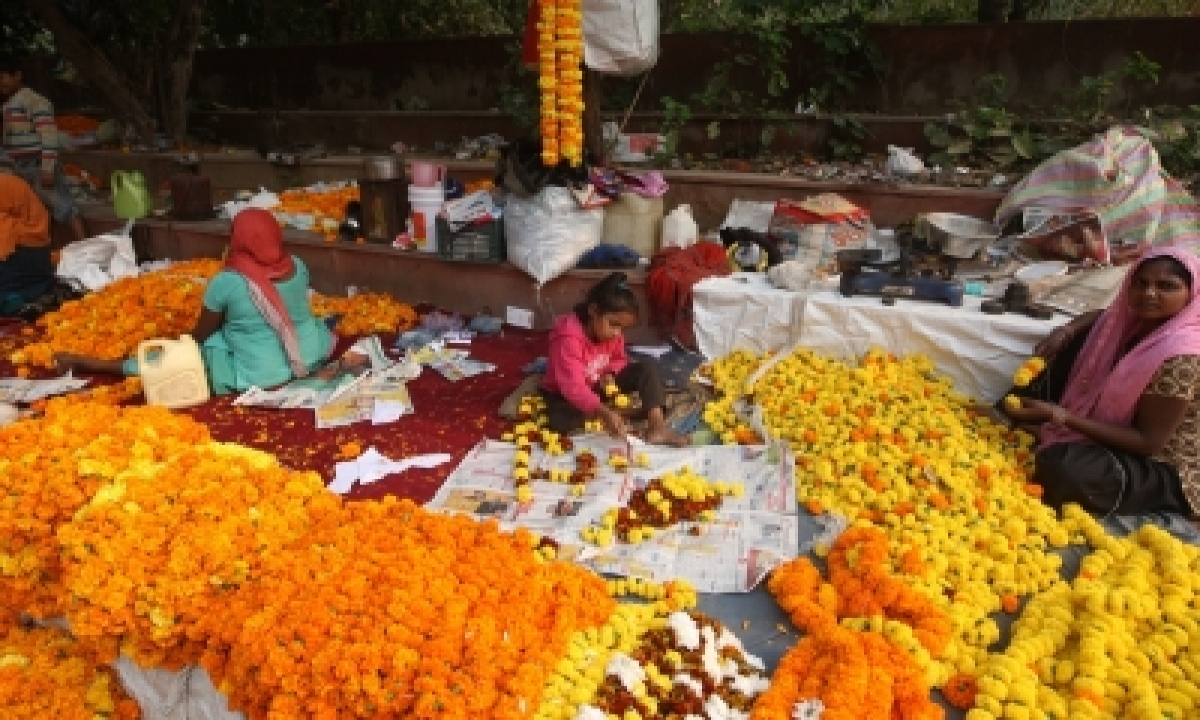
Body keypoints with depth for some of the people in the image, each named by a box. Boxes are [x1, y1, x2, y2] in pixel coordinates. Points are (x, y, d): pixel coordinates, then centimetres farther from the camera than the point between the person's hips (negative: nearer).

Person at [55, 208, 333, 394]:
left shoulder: (225, 282, -16)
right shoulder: (298, 266, -4)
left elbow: (200, 336, -3)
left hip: (258, 375, -3)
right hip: (310, 356, 4)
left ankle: (82, 362, 17)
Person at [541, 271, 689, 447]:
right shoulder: (568, 338, -33)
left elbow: (619, 359, 8)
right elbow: (573, 387, -42)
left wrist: (610, 374, -16)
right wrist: (604, 413, -54)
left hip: (600, 385, 6)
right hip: (566, 395, -6)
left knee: (648, 369, -11)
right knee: (560, 421, -40)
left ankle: (657, 427, -25)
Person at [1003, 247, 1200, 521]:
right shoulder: (1138, 322, -5)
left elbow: (1149, 442, -26)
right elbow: (1104, 317, 18)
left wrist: (1062, 416, -33)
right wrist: (1065, 331, -5)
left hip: (1165, 474, -8)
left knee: (1059, 467, -36)